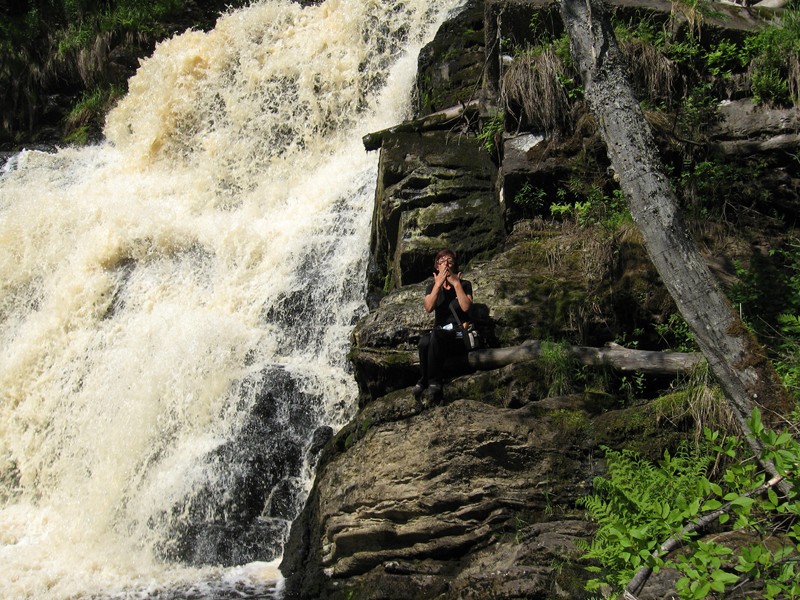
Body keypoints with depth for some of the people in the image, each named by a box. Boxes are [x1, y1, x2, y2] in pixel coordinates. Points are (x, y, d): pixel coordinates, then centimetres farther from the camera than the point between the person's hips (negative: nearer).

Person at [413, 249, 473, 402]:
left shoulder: (464, 285, 8)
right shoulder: (432, 287, 15)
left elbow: (466, 307, -12)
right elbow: (428, 308, -6)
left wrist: (456, 283, -10)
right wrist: (438, 284, -9)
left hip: (460, 334, -2)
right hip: (440, 334, 2)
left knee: (436, 334, -37)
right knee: (424, 341, -36)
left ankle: (433, 382, -33)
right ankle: (425, 381, -24)